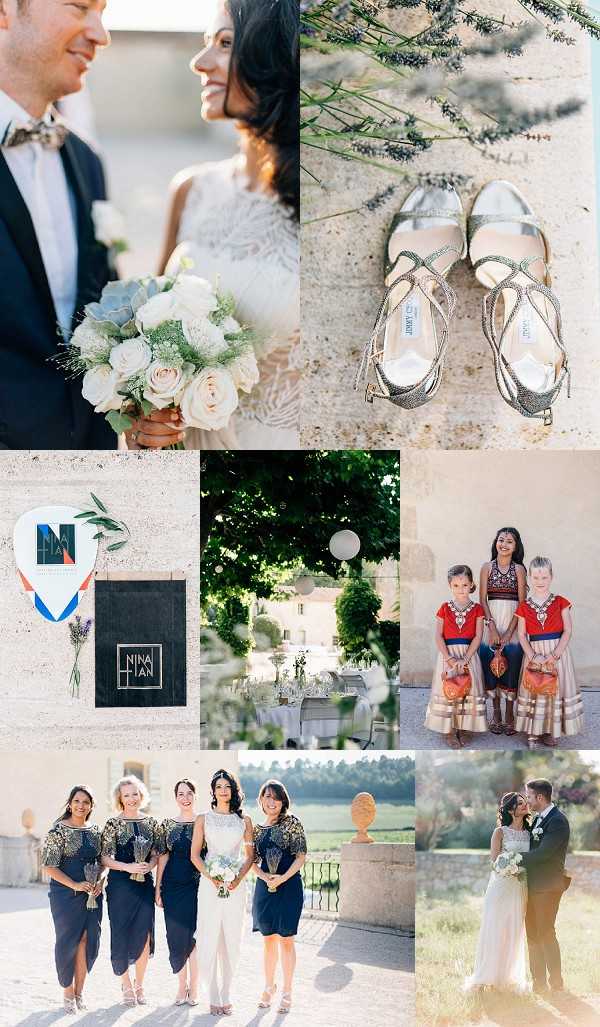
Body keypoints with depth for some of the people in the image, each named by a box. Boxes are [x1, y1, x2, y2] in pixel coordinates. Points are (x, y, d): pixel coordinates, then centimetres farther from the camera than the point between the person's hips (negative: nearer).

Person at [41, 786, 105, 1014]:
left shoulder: (95, 830, 8)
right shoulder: (58, 830, -8)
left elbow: (102, 861, 16)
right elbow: (49, 866, -11)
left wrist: (100, 881, -3)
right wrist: (75, 885, -17)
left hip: (92, 894, 4)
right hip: (66, 895, -4)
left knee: (87, 942, 5)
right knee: (68, 942, 2)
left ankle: (79, 991, 18)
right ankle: (68, 993, 14)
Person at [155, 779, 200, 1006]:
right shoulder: (167, 824, 6)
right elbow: (163, 857, 7)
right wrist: (158, 887, 3)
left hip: (197, 884, -2)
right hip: (173, 885, 2)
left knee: (193, 934, -3)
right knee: (176, 935, 4)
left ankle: (194, 987, 8)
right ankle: (182, 985, 17)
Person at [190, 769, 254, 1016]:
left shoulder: (244, 820, 8)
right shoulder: (203, 819, 5)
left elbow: (250, 854, 9)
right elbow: (195, 854, 2)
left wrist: (238, 878, -7)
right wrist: (211, 877, -12)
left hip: (236, 885, 2)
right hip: (210, 884, -1)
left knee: (232, 940, 4)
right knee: (209, 939, -5)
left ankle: (226, 995, 13)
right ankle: (214, 997, 1)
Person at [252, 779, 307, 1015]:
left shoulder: (291, 823, -4)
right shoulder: (257, 829, 8)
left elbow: (301, 856, -7)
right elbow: (253, 862, 9)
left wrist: (282, 878, -17)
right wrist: (265, 877, -11)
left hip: (288, 887, -4)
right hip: (264, 887, 4)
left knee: (286, 940, 0)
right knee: (268, 940, 11)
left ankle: (287, 992, 8)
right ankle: (269, 987, 23)